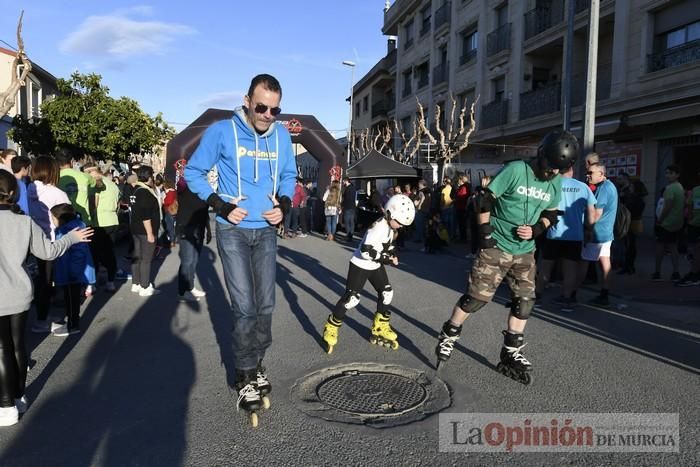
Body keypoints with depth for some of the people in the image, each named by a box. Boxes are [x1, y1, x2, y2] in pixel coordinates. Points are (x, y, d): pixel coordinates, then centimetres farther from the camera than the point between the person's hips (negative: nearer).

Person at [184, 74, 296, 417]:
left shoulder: (281, 135, 0)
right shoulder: (222, 131, -10)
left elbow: (289, 176, 14)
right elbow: (193, 172, -2)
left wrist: (284, 204, -5)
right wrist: (220, 205, -14)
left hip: (266, 232, 4)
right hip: (233, 231, -4)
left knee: (265, 305, 10)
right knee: (245, 306, -5)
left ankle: (255, 365, 30)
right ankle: (245, 378, 13)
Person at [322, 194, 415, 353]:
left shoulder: (391, 227, 0)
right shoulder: (378, 227, -29)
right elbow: (366, 251, -35)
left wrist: (392, 252, -4)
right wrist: (386, 258, -27)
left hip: (375, 266, 9)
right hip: (360, 265, -9)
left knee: (386, 293, 9)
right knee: (351, 298, -10)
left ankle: (380, 329, 25)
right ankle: (330, 328, 6)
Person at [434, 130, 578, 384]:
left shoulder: (556, 183, 4)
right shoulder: (516, 170, -15)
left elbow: (550, 214, 16)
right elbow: (485, 200, -12)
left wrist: (536, 229, -5)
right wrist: (485, 233, -14)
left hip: (525, 251, 6)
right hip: (496, 247, -6)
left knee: (525, 301, 5)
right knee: (477, 296, -6)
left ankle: (511, 353, 21)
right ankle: (448, 336, 16)